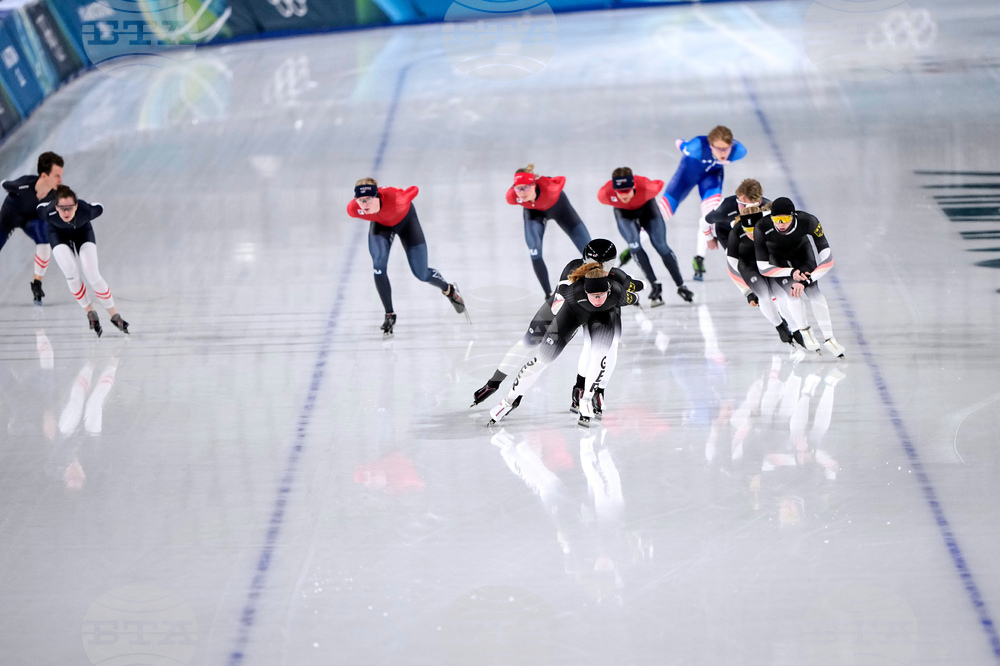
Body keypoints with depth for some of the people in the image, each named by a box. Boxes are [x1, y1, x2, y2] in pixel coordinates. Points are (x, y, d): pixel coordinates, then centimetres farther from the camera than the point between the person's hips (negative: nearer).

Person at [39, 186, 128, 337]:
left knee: (92, 273, -14)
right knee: (71, 273, -20)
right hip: (59, 234, 0)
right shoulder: (49, 213, -38)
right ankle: (90, 312, -2)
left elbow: (99, 208, -15)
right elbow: (39, 208, -14)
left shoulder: (86, 210, -39)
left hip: (83, 232, 0)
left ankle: (114, 315, -3)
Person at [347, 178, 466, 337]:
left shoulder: (395, 199, -45)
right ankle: (389, 315, -3)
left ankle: (448, 290, 37)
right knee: (379, 266, -21)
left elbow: (414, 190, -23)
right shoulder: (353, 209, -34)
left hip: (405, 221, -2)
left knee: (422, 274, 2)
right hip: (381, 225, 2)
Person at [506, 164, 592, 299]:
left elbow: (562, 180, -22)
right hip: (534, 211, 1)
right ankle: (549, 295, -6)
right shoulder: (512, 196, -36)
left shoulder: (549, 187, -44)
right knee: (535, 252, -20)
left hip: (557, 206, -1)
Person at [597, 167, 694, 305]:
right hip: (624, 212, 1)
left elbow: (660, 184, -16)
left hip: (646, 207, -1)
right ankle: (654, 285, -9)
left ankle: (681, 286, 5)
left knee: (661, 245, -7)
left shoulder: (646, 187, -40)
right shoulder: (605, 194, -38)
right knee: (634, 245, -20)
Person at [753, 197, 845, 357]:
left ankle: (829, 339, -1)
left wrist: (805, 281, -38)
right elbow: (763, 268, -28)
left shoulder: (808, 221, -38)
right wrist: (792, 273, -34)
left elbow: (827, 258, -32)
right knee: (792, 292, -20)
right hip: (776, 256, -1)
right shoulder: (762, 229, -38)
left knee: (813, 291, -15)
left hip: (801, 249, 1)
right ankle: (806, 334, 4)